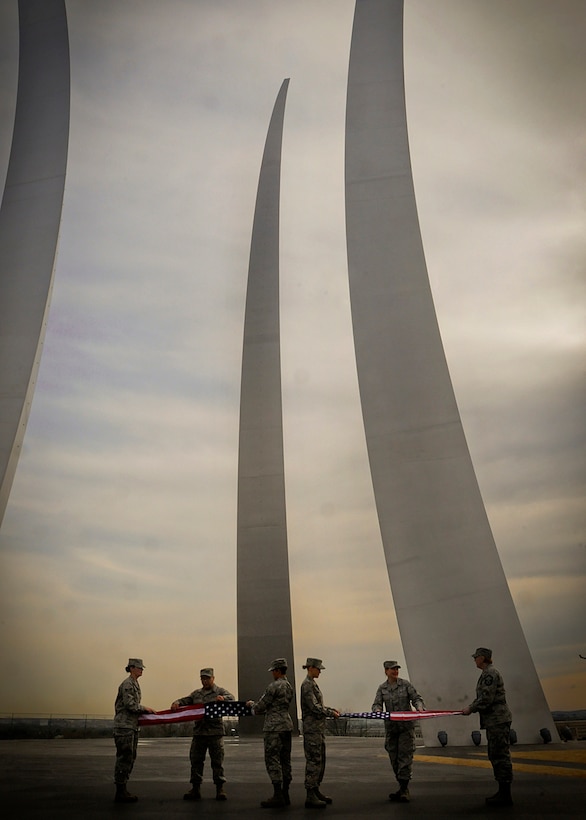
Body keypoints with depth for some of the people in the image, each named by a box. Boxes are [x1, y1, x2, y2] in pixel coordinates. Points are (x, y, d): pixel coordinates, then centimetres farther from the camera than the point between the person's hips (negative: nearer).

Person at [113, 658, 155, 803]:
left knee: (130, 758, 12)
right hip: (124, 726, -10)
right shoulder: (127, 684, -14)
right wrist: (145, 709, -9)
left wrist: (144, 711, 11)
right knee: (124, 758, -6)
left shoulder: (135, 684, 17)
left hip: (132, 726, 10)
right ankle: (120, 792, 0)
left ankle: (123, 790, 19)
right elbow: (130, 704, -20)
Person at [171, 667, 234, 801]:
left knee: (217, 761, 1)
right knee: (195, 760, 6)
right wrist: (177, 702, -11)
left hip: (215, 732, -4)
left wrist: (223, 698, -35)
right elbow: (185, 700, 11)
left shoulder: (220, 691, 3)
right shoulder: (196, 693, 18)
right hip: (199, 733, 4)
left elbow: (231, 698, -13)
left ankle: (220, 789, 9)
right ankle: (195, 788, 17)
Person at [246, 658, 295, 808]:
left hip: (274, 727, -9)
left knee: (272, 759, -4)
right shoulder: (289, 687, 12)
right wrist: (256, 707, 25)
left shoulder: (274, 686, -14)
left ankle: (278, 795, -4)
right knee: (285, 759, 11)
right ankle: (285, 794, 16)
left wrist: (251, 704, 12)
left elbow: (260, 707, -10)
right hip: (287, 724, 9)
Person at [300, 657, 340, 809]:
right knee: (313, 761, -5)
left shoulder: (313, 683, 15)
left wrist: (331, 709, 10)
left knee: (320, 760, 15)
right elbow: (314, 707, -20)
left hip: (318, 728, 10)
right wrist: (331, 713, -13)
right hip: (312, 727, -10)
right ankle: (310, 797, 1)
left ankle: (316, 791, 23)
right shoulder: (307, 684, -16)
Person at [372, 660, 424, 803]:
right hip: (390, 726, 3)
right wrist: (378, 711, -21)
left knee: (405, 755, -8)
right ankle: (402, 787, 19)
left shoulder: (405, 684, 0)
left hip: (406, 725, -3)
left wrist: (419, 707, -18)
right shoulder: (382, 688, 5)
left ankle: (404, 789, -5)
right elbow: (376, 704, 1)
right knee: (394, 757, 7)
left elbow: (416, 698, 1)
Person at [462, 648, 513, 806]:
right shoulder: (487, 673, 16)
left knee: (500, 755, -5)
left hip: (498, 720, -11)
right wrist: (470, 707, 10)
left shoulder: (490, 673, -16)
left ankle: (505, 795, 0)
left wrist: (471, 709, -11)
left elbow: (486, 698, -21)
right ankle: (503, 792, 22)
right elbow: (481, 697, 21)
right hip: (493, 720, 11)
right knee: (496, 756, 15)